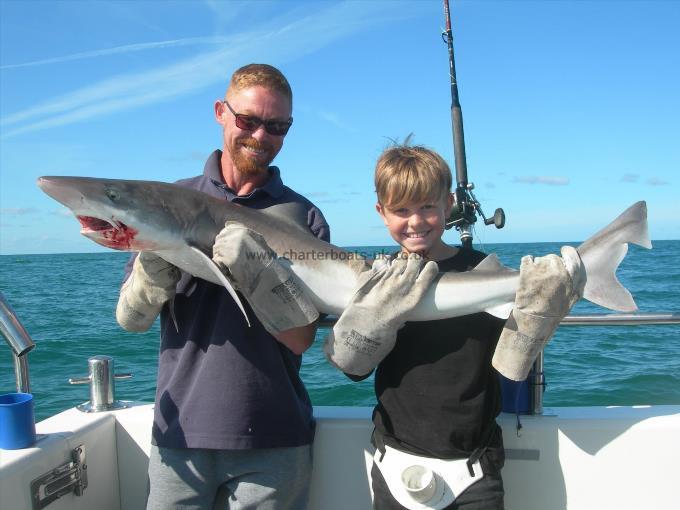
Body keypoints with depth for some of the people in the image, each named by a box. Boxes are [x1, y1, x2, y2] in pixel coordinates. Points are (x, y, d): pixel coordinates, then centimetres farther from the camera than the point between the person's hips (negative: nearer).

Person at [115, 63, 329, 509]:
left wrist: (256, 267, -24)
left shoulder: (303, 217, -2)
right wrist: (153, 266, -20)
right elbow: (130, 320, 0)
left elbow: (301, 338, -9)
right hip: (181, 434, 1)